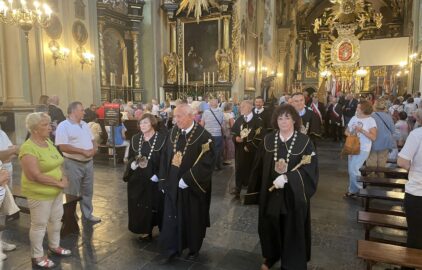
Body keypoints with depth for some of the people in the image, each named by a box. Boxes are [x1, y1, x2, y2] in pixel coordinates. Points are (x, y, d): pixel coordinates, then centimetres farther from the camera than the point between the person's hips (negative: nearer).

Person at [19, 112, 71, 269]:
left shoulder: (48, 142, 4)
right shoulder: (28, 148, -22)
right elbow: (35, 176, -26)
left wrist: (63, 177, -4)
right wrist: (58, 183, -20)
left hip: (56, 191, 8)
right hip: (39, 194, -8)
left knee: (56, 219, 19)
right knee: (39, 224, 7)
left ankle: (54, 246, 39)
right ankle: (37, 257, 24)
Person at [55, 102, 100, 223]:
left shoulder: (84, 125, 11)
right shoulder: (63, 126, -12)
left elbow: (92, 140, 15)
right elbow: (63, 147, -20)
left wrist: (93, 149, -7)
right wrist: (83, 151, -21)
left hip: (88, 162, 7)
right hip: (73, 164, -7)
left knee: (87, 190, 17)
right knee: (72, 193, 5)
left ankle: (87, 213, 31)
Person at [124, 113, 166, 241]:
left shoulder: (162, 138, -9)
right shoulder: (135, 139, 6)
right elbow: (130, 157, 12)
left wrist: (157, 175, -17)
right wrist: (132, 164, -11)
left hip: (154, 179, -4)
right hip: (137, 178, 5)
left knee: (155, 205, 4)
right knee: (139, 205, 7)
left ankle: (162, 231, 22)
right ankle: (145, 231, 23)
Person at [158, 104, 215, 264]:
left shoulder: (203, 136, -17)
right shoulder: (173, 132, 0)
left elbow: (206, 163, -21)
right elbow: (165, 157, 6)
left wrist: (187, 180, -22)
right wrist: (164, 180, 4)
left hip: (193, 187, -4)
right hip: (173, 184, 4)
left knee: (193, 218, 12)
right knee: (171, 217, 11)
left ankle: (194, 249, 35)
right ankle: (170, 250, 27)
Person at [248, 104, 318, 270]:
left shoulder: (304, 141, -8)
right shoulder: (268, 140, 0)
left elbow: (310, 168, -17)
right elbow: (259, 165, 8)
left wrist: (286, 178, -27)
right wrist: (259, 186, 11)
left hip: (294, 195, -2)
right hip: (270, 192, 3)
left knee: (292, 230, 10)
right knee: (270, 226, 15)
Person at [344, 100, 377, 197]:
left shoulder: (371, 120, -9)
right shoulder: (354, 118, 8)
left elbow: (373, 137, -16)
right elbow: (346, 131, 15)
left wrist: (361, 130, -22)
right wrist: (349, 134, -7)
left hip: (363, 149, -6)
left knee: (353, 169, -10)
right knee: (351, 170, 12)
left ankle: (353, 190, 10)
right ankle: (353, 189, 27)